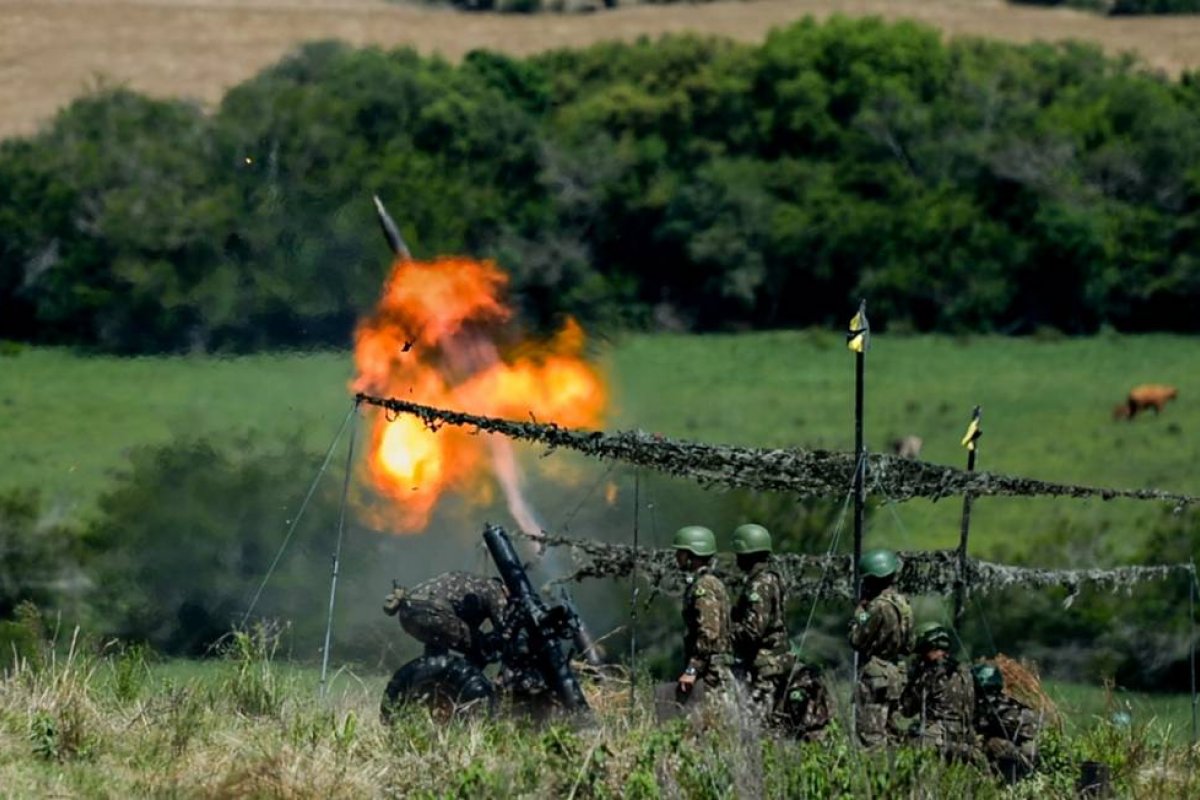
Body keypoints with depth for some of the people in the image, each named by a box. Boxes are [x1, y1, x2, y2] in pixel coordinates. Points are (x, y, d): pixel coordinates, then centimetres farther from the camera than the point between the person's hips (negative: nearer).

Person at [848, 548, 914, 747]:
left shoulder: (879, 606, -18)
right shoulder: (902, 603, 10)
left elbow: (857, 641, -14)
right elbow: (908, 645, 16)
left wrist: (859, 613, -3)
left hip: (875, 676, -9)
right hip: (895, 675, 9)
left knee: (871, 735, -9)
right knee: (889, 730, 15)